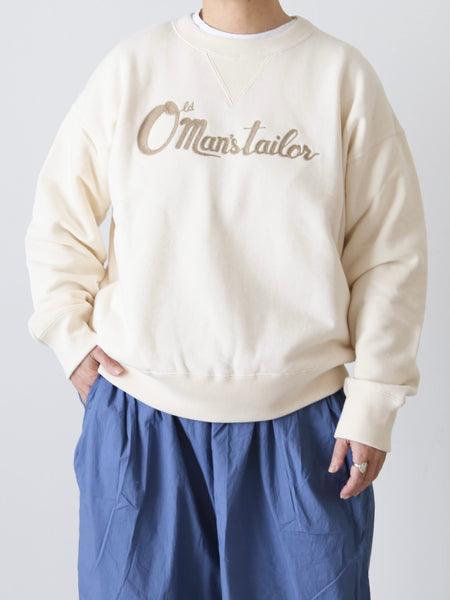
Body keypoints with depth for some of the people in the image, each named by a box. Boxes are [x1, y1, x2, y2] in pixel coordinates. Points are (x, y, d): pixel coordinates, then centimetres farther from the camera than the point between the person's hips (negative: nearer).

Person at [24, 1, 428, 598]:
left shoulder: (344, 75, -2)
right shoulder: (132, 64, 1)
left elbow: (390, 255, -1)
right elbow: (57, 218, 8)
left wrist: (373, 403, -3)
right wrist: (70, 336, 1)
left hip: (300, 424, 0)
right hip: (140, 415, 1)